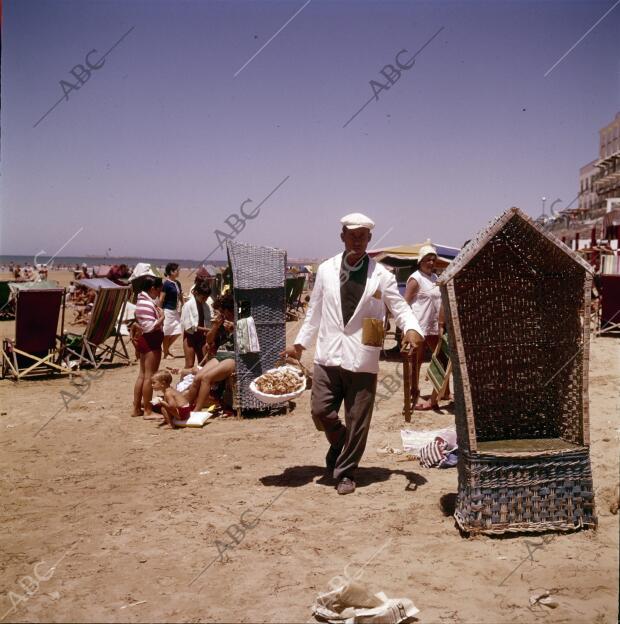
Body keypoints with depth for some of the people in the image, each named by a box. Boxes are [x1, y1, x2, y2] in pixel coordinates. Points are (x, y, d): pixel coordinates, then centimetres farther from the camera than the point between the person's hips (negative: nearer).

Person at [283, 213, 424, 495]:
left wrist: (411, 329, -21)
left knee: (357, 421, 4)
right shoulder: (326, 270, 6)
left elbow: (400, 307, 0)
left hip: (362, 358, -2)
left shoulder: (381, 275, 0)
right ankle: (340, 445, 33)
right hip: (328, 354, 2)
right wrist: (300, 343, 13)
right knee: (320, 411, 1)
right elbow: (315, 311, 13)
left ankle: (345, 472, 22)